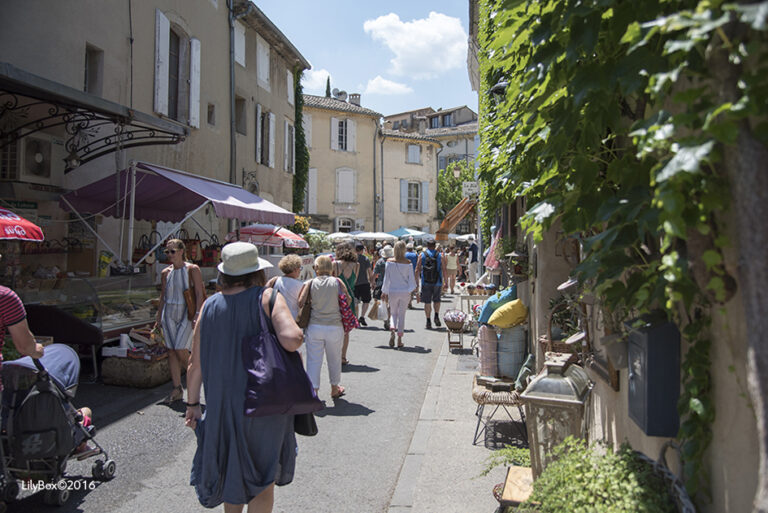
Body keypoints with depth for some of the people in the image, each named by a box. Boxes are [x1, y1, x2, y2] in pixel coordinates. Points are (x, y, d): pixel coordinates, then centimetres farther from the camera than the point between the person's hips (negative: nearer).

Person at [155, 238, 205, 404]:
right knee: (171, 352, 4)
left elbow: (199, 294, -9)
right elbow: (162, 297, 16)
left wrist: (197, 316, -17)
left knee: (181, 350, -12)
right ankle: (177, 389, 12)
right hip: (169, 314, 5)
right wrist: (158, 318, 13)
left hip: (187, 314, -5)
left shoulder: (192, 269, -6)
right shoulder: (166, 272, 9)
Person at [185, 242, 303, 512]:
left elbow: (196, 364, 4)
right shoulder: (267, 297, -12)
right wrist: (298, 333, -6)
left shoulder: (210, 305, 0)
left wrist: (192, 404, 14)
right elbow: (291, 340, -28)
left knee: (232, 470, 26)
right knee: (262, 479, 13)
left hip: (221, 402, 4)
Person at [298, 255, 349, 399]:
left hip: (315, 327, 0)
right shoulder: (337, 282, -3)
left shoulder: (310, 283, -2)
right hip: (335, 327, 0)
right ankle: (335, 389, 34)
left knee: (314, 360, 7)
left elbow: (300, 303, -9)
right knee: (334, 360, 17)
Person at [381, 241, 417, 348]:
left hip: (393, 292, 0)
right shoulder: (408, 263, -7)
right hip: (405, 292, 0)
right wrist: (410, 290, 13)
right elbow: (411, 278, -1)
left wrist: (384, 291, 8)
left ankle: (392, 329, -12)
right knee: (402, 315, 9)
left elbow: (386, 278, -2)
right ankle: (399, 340, 10)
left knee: (393, 313, 16)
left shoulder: (389, 262, -7)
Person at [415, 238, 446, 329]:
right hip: (437, 282, 1)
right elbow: (443, 270, 0)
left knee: (427, 302, 5)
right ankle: (436, 315, 0)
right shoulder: (439, 255, 2)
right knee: (436, 300, 18)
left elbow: (417, 270, -1)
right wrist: (445, 282, 6)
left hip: (426, 282, -1)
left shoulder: (422, 255, 1)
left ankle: (428, 320, 4)